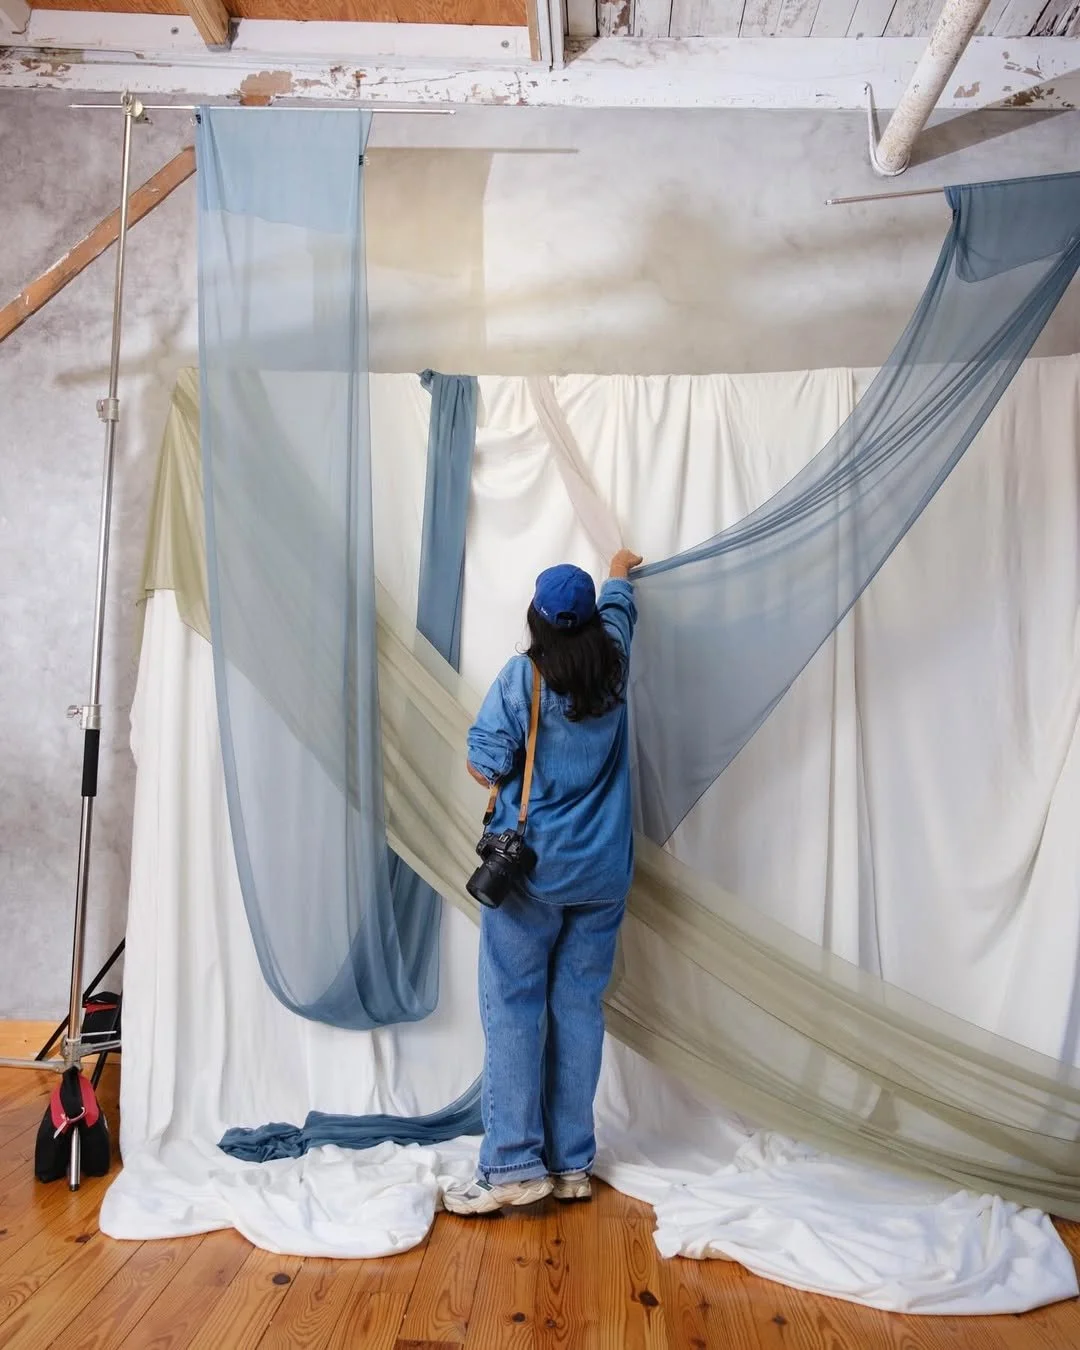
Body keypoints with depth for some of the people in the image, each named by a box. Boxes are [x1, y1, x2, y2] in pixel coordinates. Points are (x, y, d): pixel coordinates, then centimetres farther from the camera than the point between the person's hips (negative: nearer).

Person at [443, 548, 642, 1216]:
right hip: (602, 873, 4)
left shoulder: (522, 678, -10)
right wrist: (619, 573, 44)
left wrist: (491, 772, 11)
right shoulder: (613, 670, 3)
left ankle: (514, 1165, 4)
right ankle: (572, 1163, 17)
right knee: (579, 1009, 9)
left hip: (530, 868, -4)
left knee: (513, 1009, 2)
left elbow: (486, 763, -12)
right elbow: (620, 611, 24)